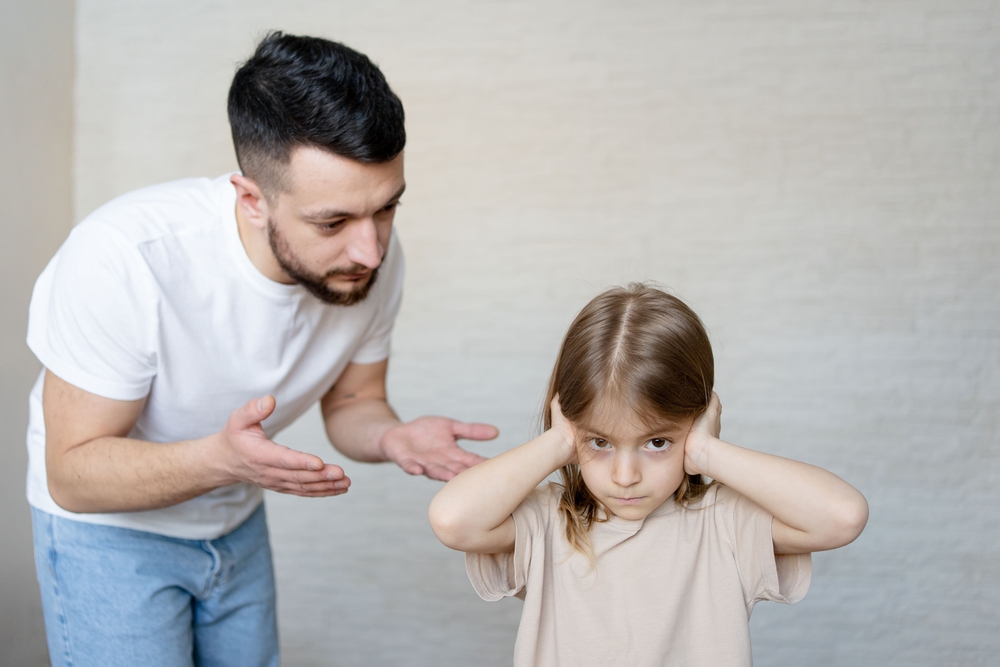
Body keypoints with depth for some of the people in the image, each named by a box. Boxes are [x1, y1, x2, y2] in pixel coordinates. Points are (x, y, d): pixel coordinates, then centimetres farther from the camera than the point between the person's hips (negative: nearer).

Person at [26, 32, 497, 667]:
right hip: (108, 525, -4)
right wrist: (219, 459, -45)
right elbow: (73, 472, -27)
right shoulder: (122, 257, -35)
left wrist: (393, 436, -28)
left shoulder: (374, 259, -20)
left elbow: (351, 401, -4)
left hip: (236, 520, 5)